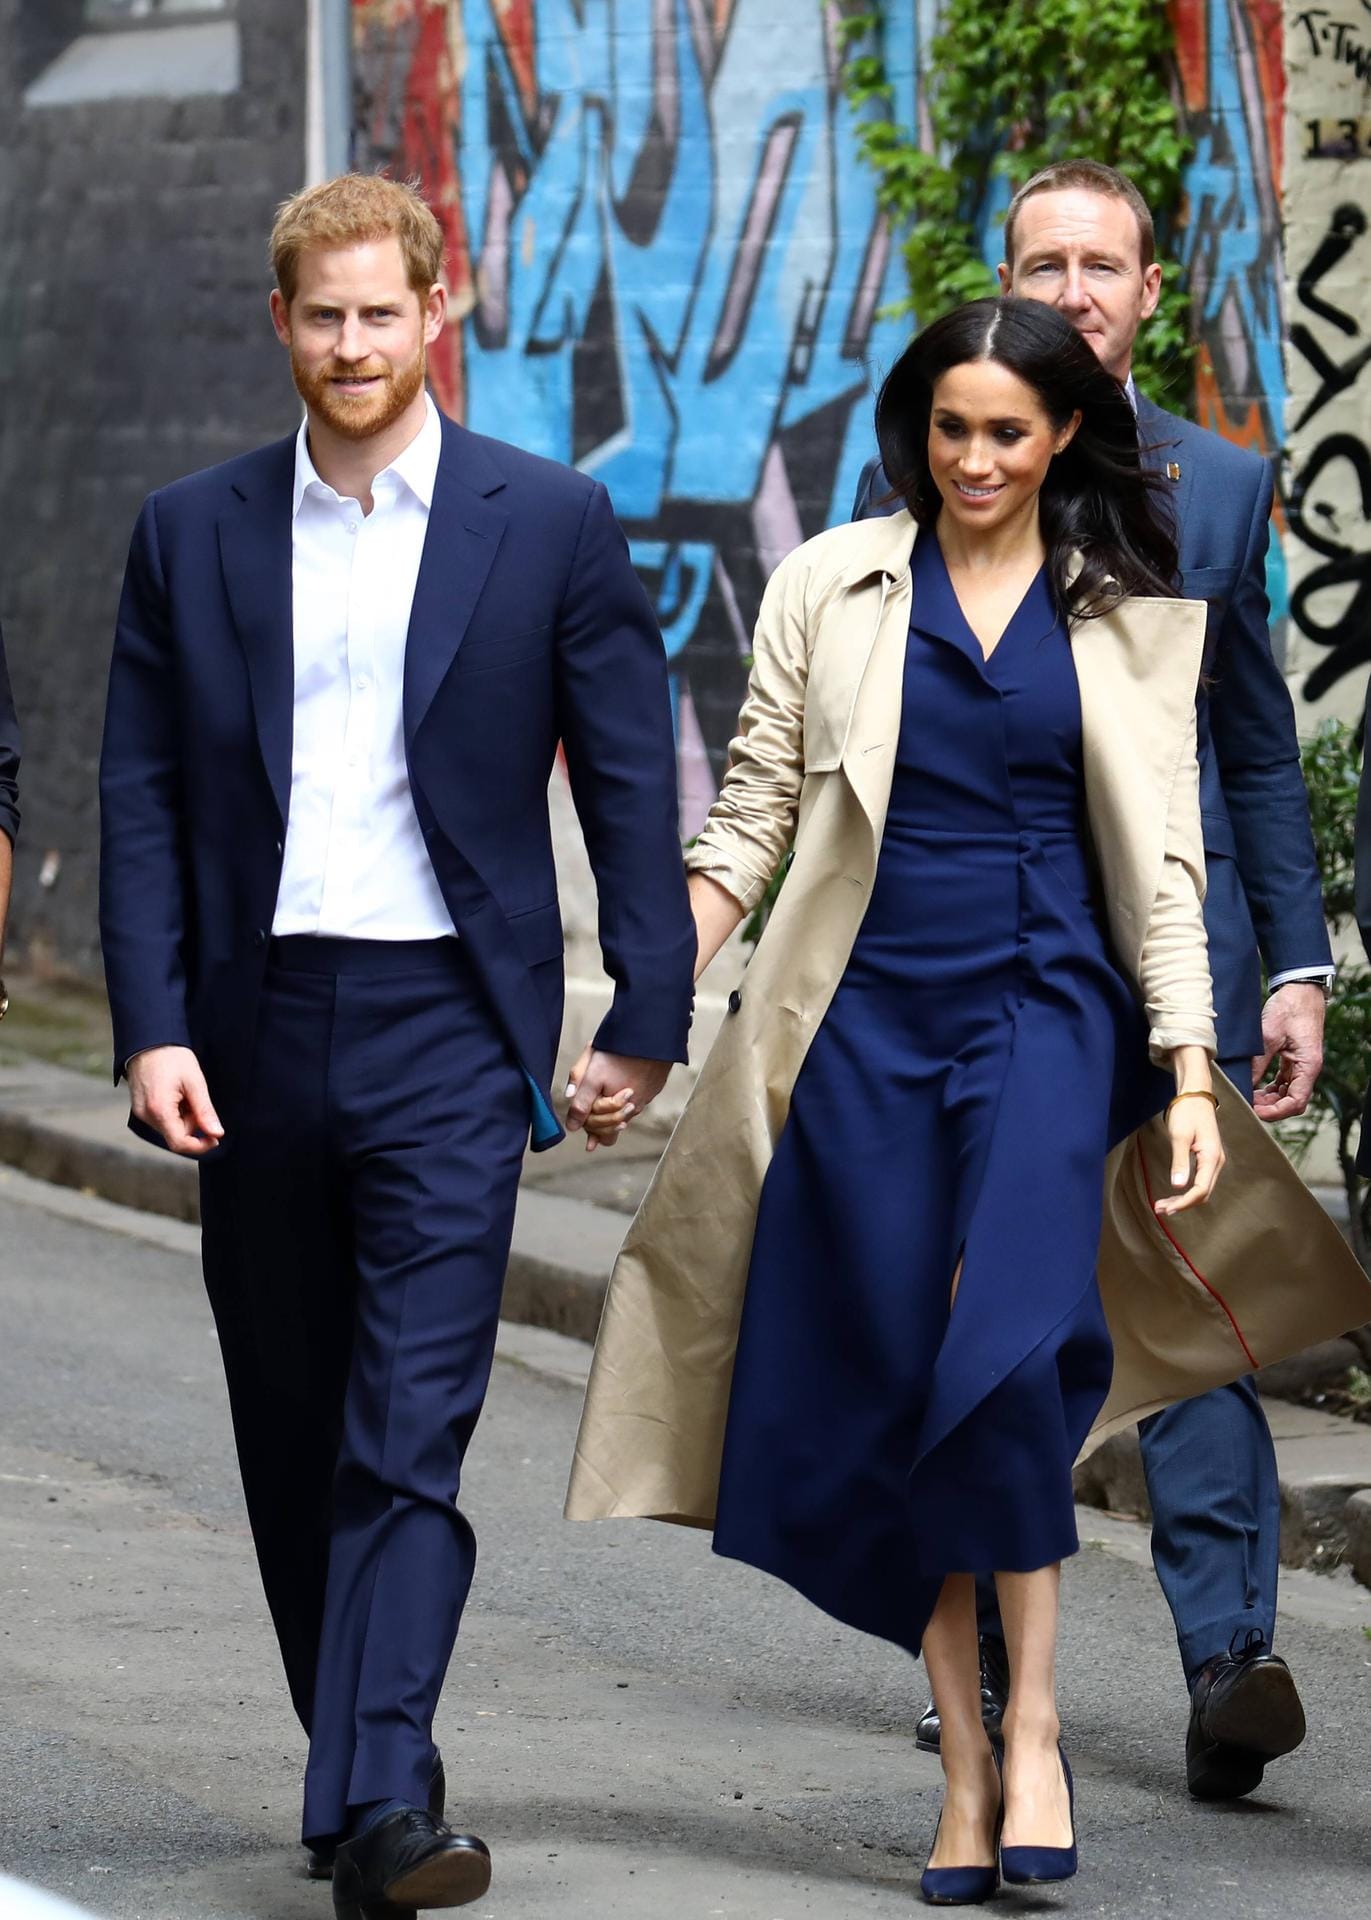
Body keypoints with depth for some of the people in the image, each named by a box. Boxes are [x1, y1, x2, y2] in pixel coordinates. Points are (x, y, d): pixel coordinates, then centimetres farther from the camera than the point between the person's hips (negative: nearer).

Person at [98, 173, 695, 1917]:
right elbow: (143, 799, 6)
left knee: (410, 1430, -13)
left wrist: (647, 1017, -1)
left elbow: (629, 780, 4)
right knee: (291, 1431, 11)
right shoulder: (192, 534, 7)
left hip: (444, 1028, -3)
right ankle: (358, 1756, 26)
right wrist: (151, 1028, -4)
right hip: (254, 1027, 3)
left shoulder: (550, 522, 2)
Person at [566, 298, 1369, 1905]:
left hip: (1048, 1003, -1)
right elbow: (751, 813, 7)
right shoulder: (833, 588, 7)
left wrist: (1192, 1078, -1)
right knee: (889, 1393, 0)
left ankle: (1033, 1726, -11)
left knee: (1014, 1349, -21)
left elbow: (1161, 862, 7)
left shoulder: (1129, 619, 8)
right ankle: (963, 1763, 9)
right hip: (868, 1016, 1)